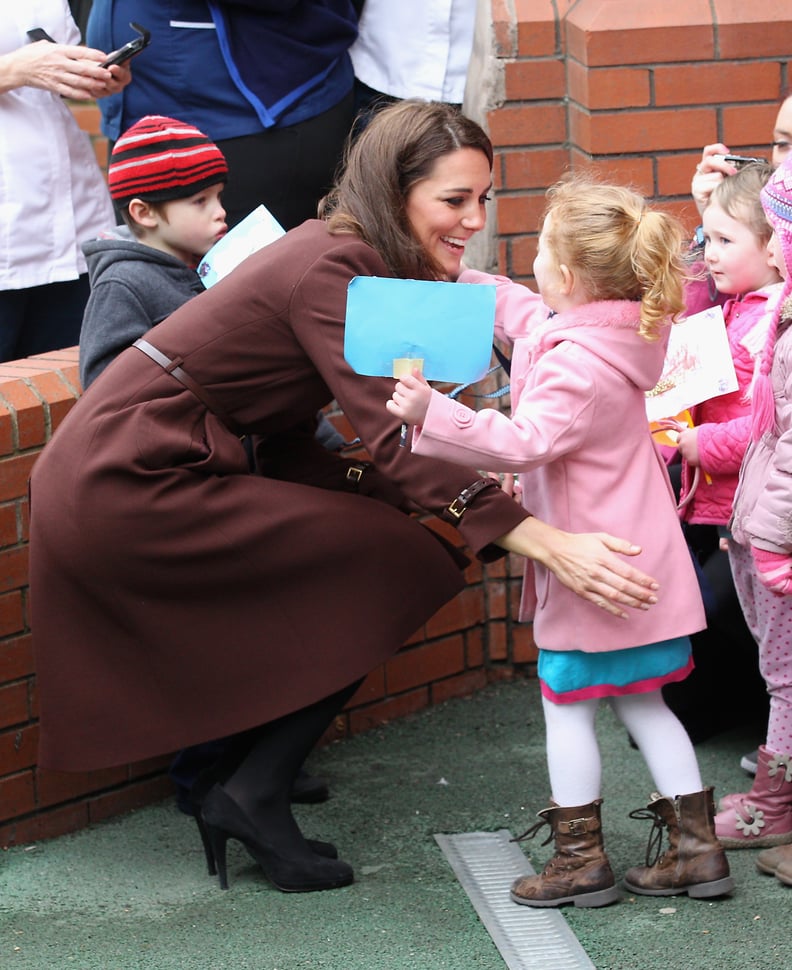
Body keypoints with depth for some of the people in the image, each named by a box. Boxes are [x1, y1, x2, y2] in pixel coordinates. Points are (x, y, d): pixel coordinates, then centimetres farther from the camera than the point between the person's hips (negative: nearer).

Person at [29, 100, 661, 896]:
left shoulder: (347, 260, 11)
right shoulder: (329, 271, -18)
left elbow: (285, 446, 8)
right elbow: (394, 443, -27)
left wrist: (466, 495, -3)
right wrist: (546, 545, -33)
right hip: (124, 489, -10)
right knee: (393, 563, -9)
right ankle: (253, 796, -3)